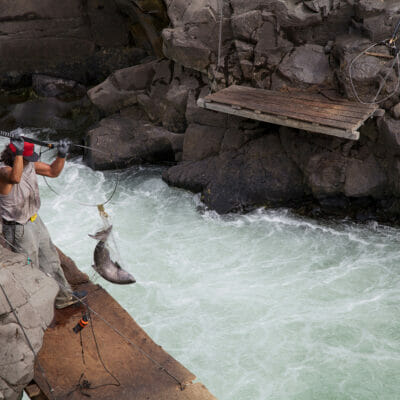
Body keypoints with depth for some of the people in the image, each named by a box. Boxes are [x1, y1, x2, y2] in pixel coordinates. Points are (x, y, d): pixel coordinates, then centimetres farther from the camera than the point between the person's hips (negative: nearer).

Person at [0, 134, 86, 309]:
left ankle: (63, 296, 40)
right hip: (19, 230, -8)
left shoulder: (29, 163, -5)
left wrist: (62, 155, -11)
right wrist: (18, 153, -55)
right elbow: (15, 178, -52)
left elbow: (53, 171, 5)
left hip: (34, 221, 9)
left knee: (50, 260, 22)